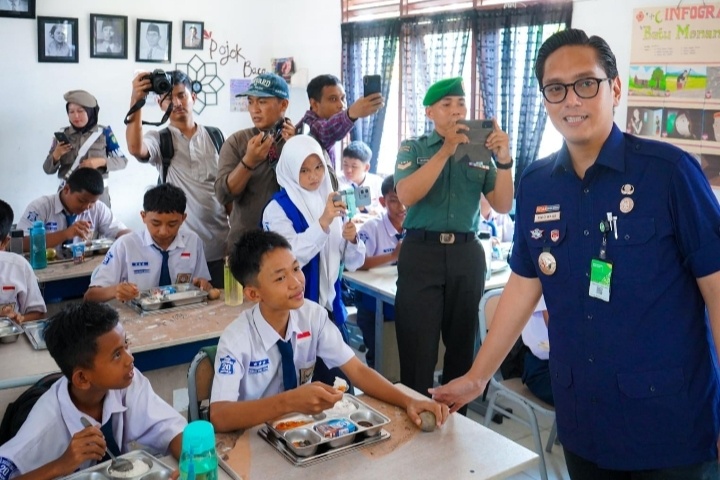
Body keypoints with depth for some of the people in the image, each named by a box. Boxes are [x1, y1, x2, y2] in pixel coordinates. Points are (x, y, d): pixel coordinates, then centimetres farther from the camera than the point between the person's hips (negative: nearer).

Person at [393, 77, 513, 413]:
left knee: (462, 343, 13)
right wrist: (446, 150, -18)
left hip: (467, 254, 3)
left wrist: (503, 161, -15)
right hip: (422, 252, -2)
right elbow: (406, 195, -14)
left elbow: (503, 206, 0)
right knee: (418, 347, -1)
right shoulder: (413, 148, 4)